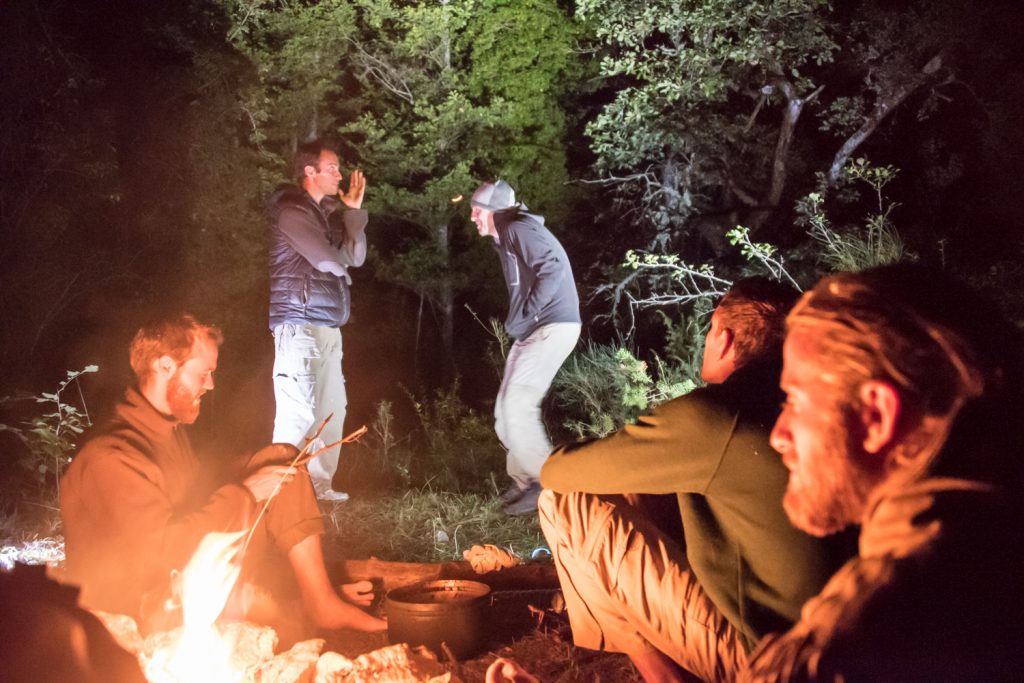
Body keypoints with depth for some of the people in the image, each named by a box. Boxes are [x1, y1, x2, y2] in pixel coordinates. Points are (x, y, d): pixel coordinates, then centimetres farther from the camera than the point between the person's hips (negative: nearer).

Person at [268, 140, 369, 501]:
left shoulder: (320, 213, 19)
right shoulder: (292, 211, -11)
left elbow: (355, 257, 15)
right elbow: (333, 262, -17)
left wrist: (354, 210, 7)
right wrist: (343, 257, 6)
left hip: (327, 328, 10)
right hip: (300, 325, -10)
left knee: (331, 409, 12)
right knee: (297, 413, -12)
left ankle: (319, 484, 20)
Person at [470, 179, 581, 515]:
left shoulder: (519, 230, -12)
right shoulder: (505, 238, 19)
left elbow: (552, 270, -25)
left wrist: (521, 317, -19)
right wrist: (517, 322, 7)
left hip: (553, 327, -10)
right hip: (532, 331, 10)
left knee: (517, 406, -14)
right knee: (506, 410, 9)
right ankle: (525, 479, 19)